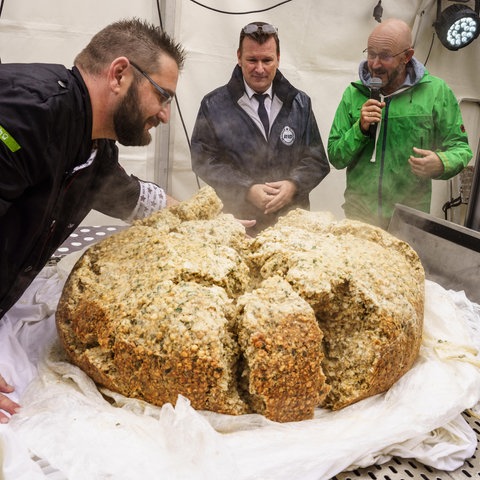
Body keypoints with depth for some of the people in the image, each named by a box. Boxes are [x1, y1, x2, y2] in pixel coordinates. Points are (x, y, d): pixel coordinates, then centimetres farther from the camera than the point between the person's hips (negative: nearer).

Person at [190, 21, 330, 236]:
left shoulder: (300, 103, 6)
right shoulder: (213, 105, 0)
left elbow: (316, 160, 5)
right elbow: (203, 160, -5)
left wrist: (293, 185, -15)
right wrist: (247, 190, -17)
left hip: (291, 218, 2)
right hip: (236, 219, -2)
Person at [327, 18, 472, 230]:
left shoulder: (436, 92, -5)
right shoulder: (353, 93, 0)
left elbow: (459, 147, 2)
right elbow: (336, 158, 1)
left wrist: (441, 163, -19)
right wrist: (361, 129, -16)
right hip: (358, 214, 1)